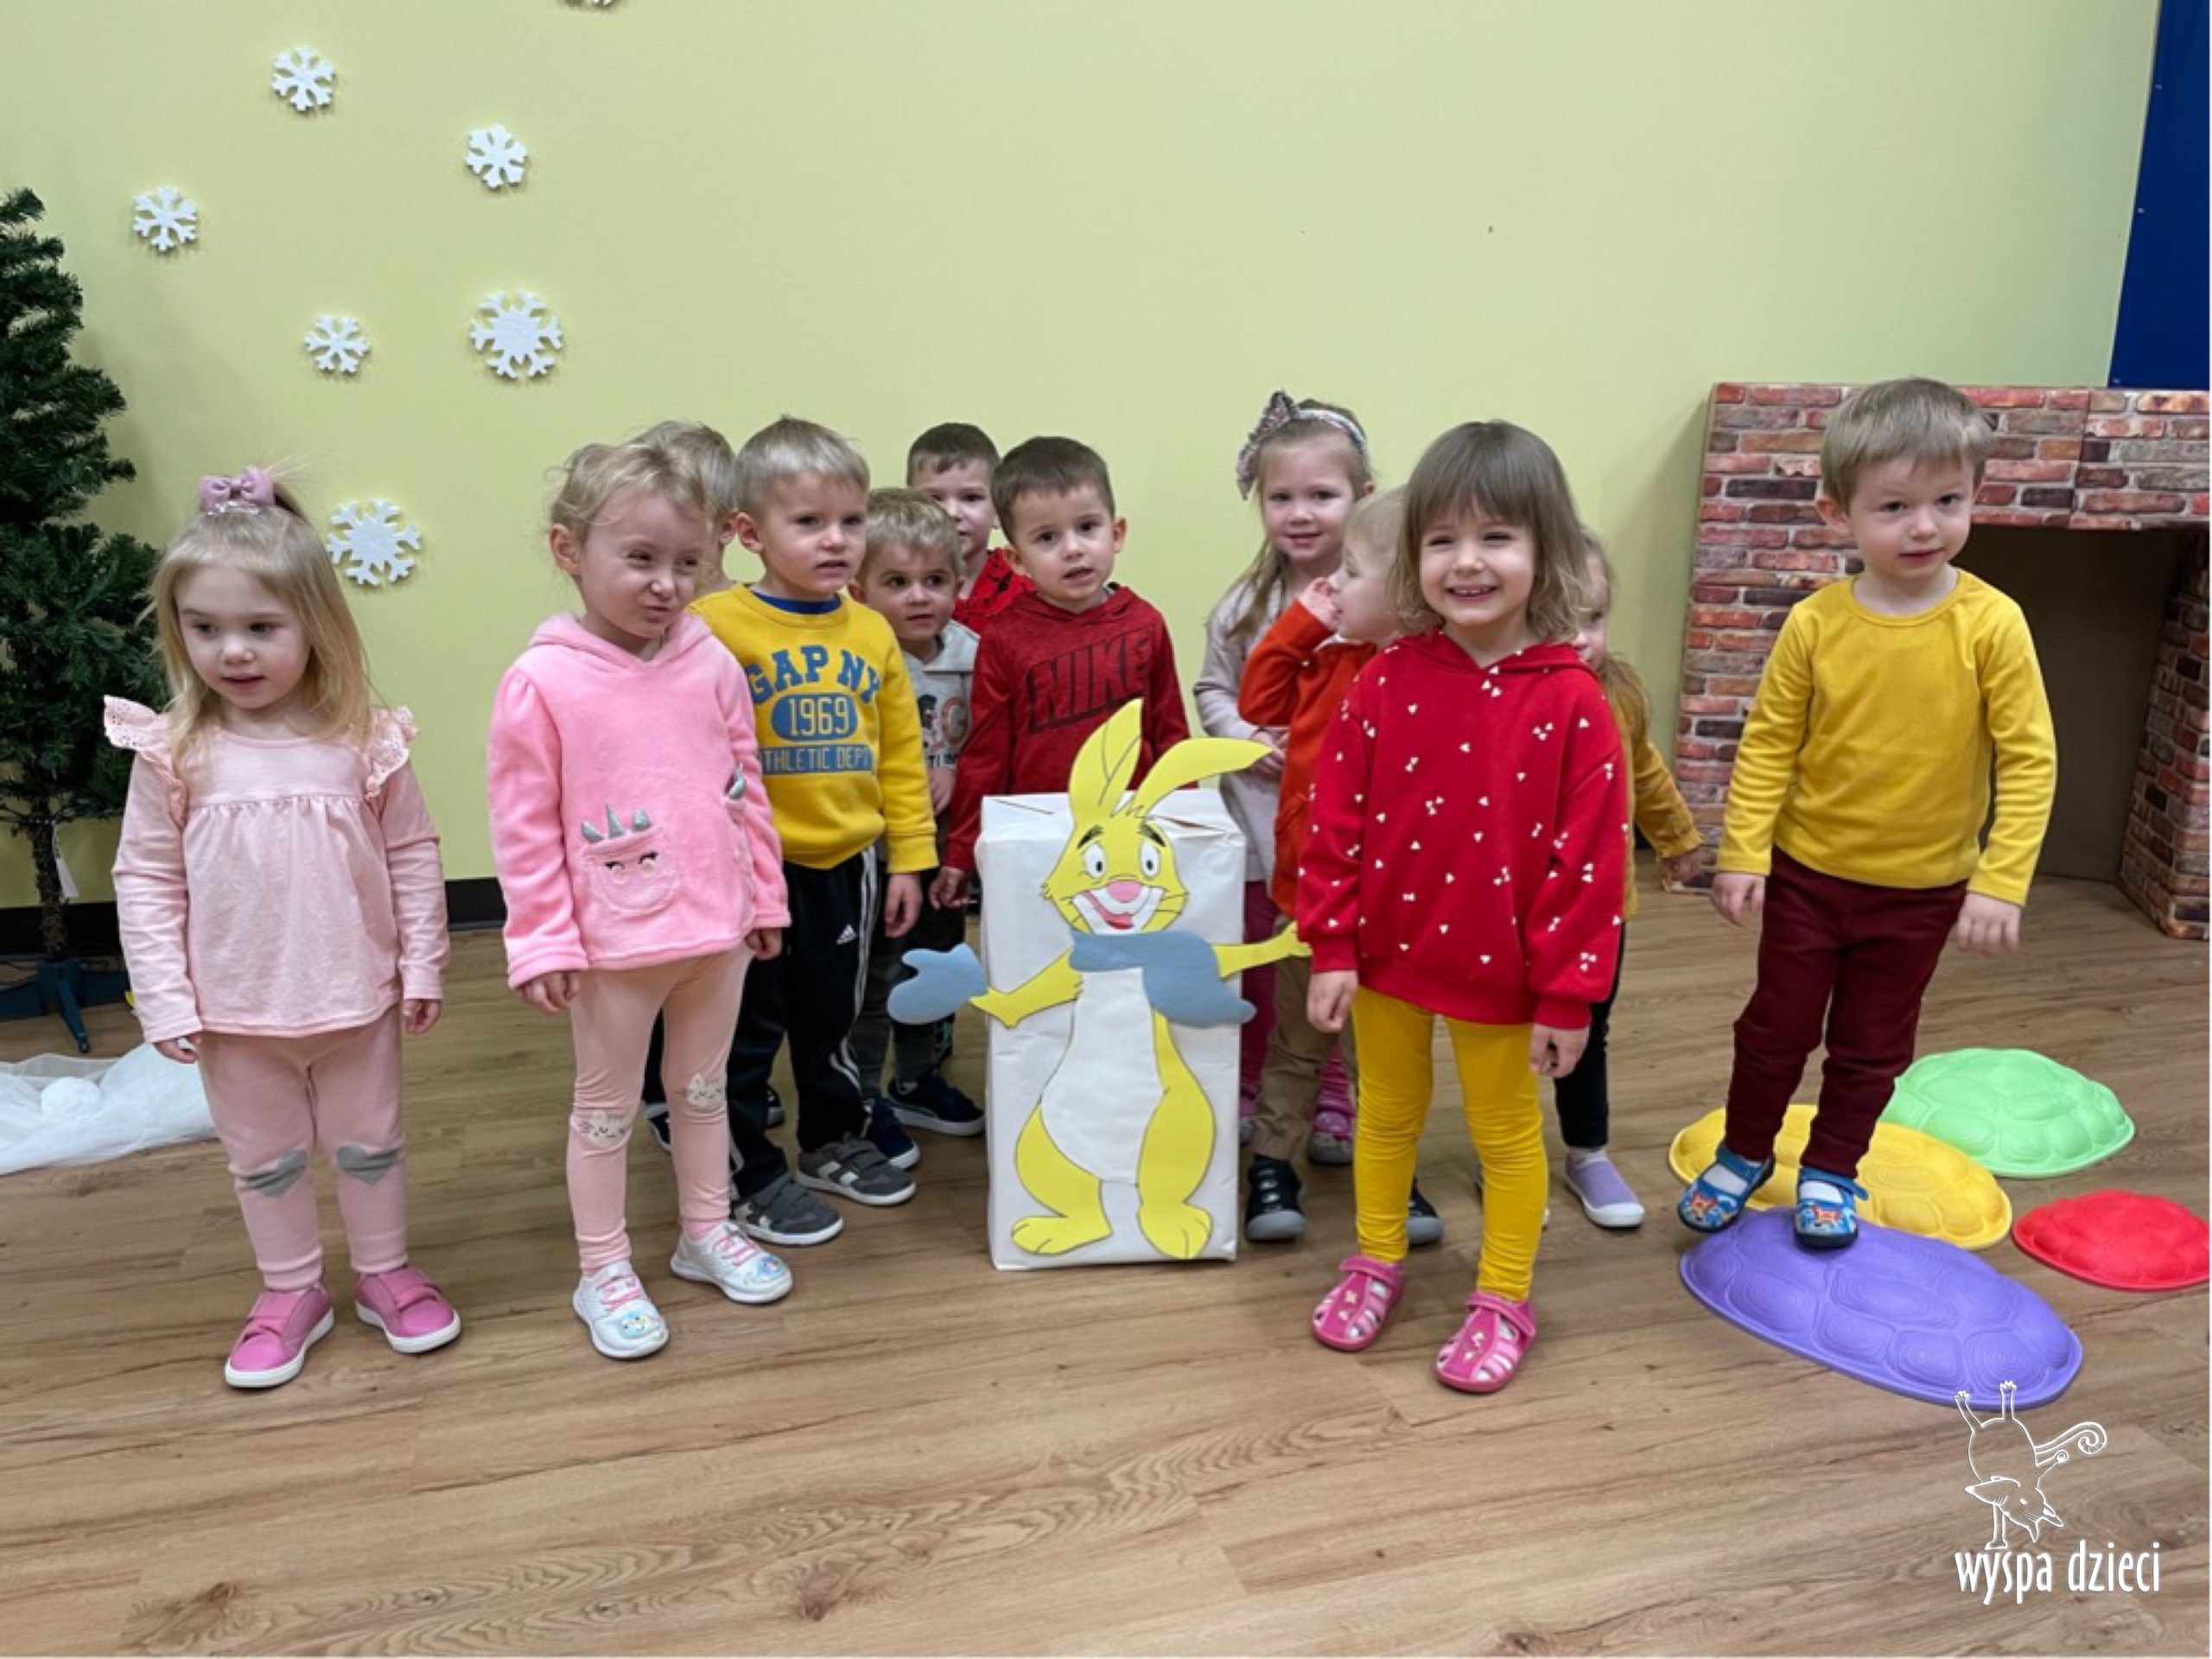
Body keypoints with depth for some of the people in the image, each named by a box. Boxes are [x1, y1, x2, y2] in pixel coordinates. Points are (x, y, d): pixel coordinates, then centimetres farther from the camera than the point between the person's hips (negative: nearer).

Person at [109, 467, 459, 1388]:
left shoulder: (364, 741, -11)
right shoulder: (173, 752, -10)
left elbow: (413, 855, -3)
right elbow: (144, 881, -5)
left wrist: (422, 965, -2)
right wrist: (165, 999, -7)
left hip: (356, 998, 0)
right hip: (236, 1011, 1)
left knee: (369, 1143, 17)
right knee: (262, 1157, 17)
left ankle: (385, 1272, 37)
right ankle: (290, 1292, 37)